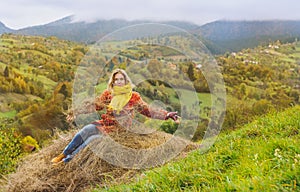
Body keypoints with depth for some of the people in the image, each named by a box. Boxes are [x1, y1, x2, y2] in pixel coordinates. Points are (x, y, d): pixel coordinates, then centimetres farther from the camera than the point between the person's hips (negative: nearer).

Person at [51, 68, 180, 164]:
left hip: (119, 129, -3)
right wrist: (76, 111, 2)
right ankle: (62, 155, -21)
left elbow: (148, 111, 0)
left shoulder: (134, 97, 1)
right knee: (86, 130, -27)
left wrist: (167, 115, -11)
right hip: (104, 124, 3)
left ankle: (67, 160, -22)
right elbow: (94, 106, 10)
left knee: (93, 139, -26)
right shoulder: (108, 94, 8)